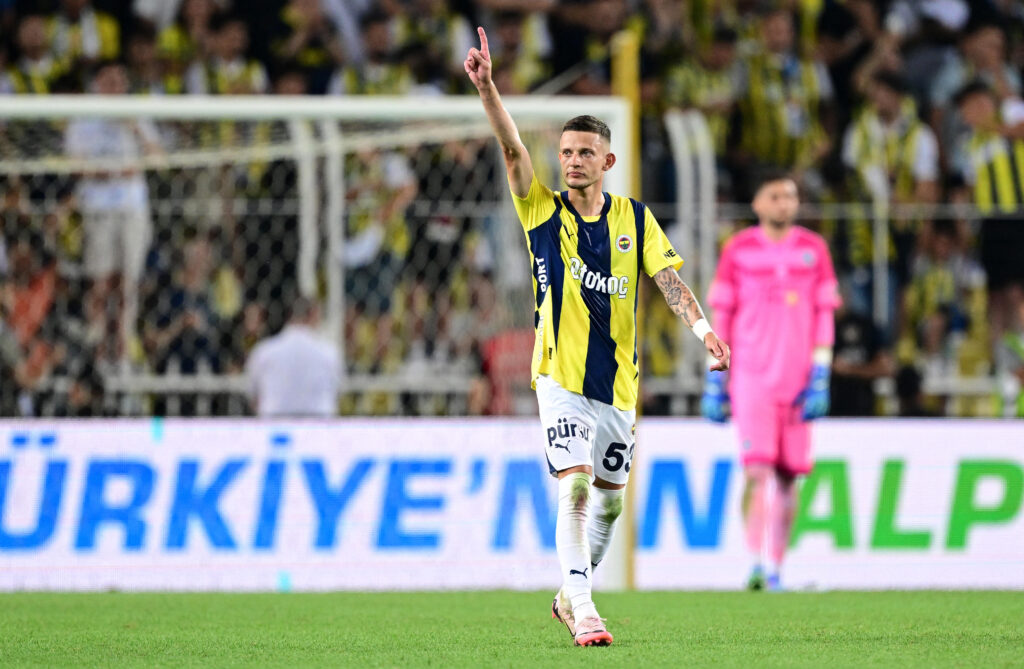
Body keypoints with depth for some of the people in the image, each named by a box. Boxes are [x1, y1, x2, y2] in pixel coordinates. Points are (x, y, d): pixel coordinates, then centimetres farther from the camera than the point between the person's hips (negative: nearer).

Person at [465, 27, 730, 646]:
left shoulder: (635, 219, 5)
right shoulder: (543, 210, 0)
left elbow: (669, 278, -4)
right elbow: (513, 147, -14)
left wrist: (703, 328, -21)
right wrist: (487, 89, -28)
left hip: (618, 382, 3)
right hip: (562, 379, -3)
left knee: (608, 501, 11)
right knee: (576, 487, -18)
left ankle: (572, 596, 30)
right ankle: (582, 610, -19)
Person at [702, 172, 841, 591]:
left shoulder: (813, 250, 7)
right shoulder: (738, 251, 3)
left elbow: (824, 317, 8)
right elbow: (721, 317, 6)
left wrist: (819, 379, 0)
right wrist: (714, 381, 2)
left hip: (797, 380, 2)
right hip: (751, 379, -2)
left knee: (787, 477, 4)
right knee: (756, 470, -14)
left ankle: (776, 568, 13)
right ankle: (755, 564, -17)